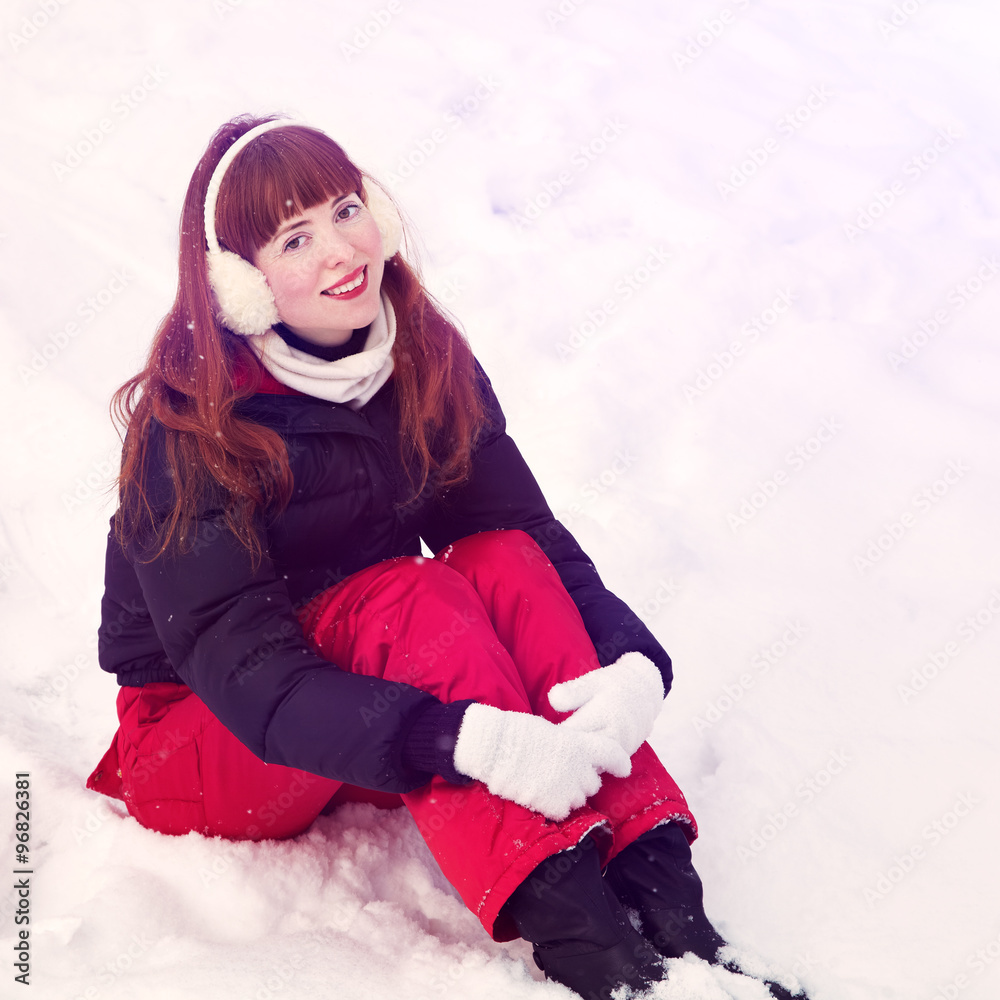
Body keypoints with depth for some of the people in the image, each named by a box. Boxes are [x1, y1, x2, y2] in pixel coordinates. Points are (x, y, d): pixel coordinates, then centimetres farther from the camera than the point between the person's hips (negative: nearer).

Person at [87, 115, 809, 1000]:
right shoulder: (187, 430, -22)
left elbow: (534, 531, -10)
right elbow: (242, 669, -29)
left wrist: (632, 663, -33)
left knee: (504, 560, -25)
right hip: (197, 748, -4)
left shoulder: (426, 363, -6)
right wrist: (468, 740, -44)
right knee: (410, 596, -32)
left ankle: (660, 896, -35)